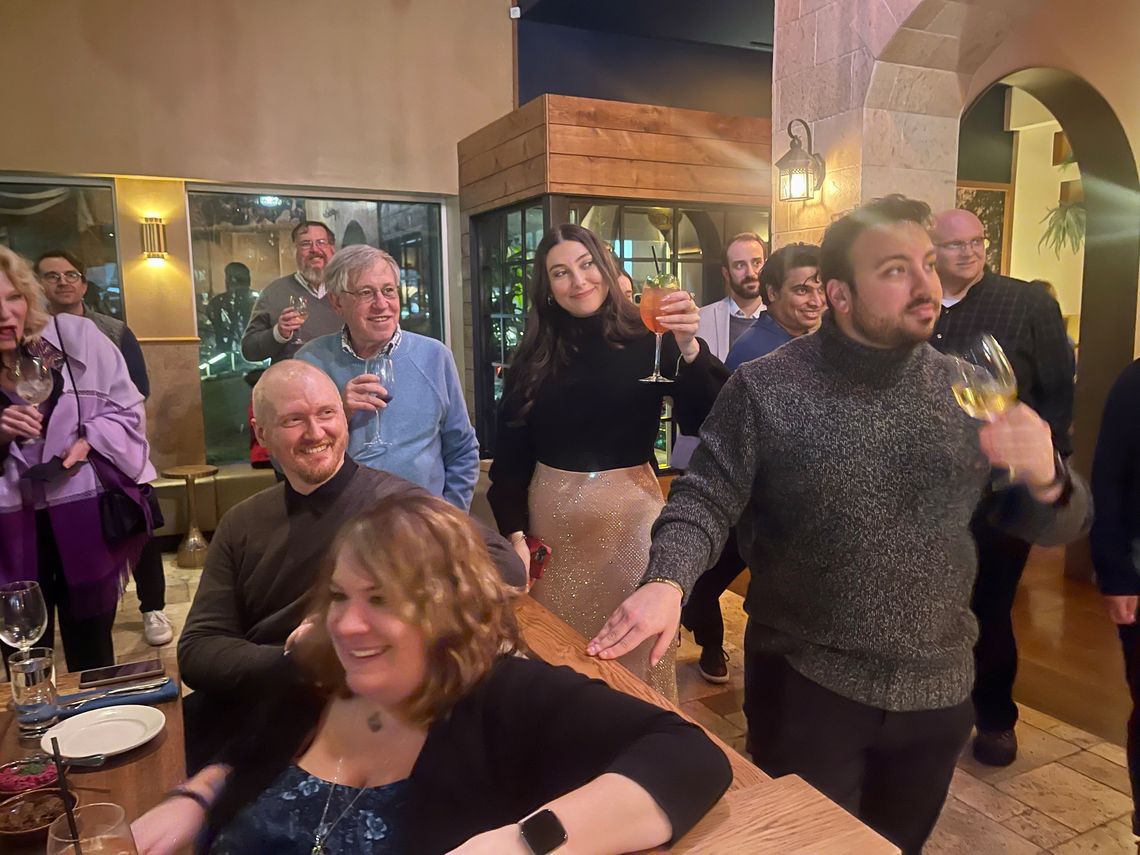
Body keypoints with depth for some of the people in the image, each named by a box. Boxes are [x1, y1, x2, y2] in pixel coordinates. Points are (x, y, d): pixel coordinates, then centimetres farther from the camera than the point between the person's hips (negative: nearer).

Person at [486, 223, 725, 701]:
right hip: (551, 516, 3)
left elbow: (704, 420, -17)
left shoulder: (648, 341, -5)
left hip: (629, 513, -2)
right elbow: (510, 455, 4)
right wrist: (514, 533, -4)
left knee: (633, 656, 10)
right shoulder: (534, 359, 3)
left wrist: (689, 347, -30)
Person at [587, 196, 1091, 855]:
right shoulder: (767, 388, -12)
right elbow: (706, 500, -11)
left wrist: (1045, 476, -20)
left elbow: (1058, 526, 3)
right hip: (805, 683, -4)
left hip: (938, 687, 4)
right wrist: (667, 581, -30)